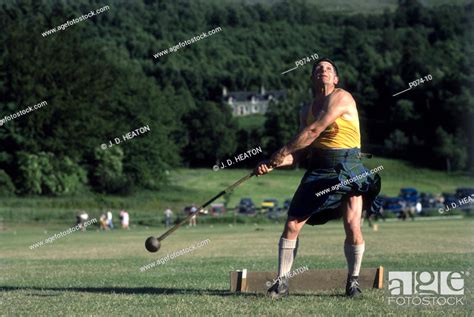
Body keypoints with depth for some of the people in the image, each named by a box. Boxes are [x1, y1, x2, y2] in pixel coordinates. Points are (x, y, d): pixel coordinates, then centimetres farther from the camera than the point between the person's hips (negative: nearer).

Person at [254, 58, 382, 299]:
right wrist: (273, 164, -1)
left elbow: (313, 131, -11)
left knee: (353, 227, -17)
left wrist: (282, 152, -5)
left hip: (348, 170, -5)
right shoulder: (307, 110, 16)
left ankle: (353, 280, 4)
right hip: (318, 170, 5)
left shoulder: (341, 97, -5)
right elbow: (301, 152, 14)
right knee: (292, 224, -6)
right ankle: (281, 282, 2)